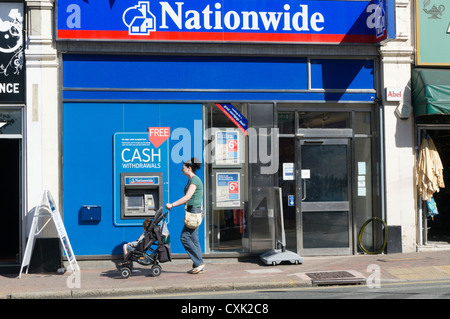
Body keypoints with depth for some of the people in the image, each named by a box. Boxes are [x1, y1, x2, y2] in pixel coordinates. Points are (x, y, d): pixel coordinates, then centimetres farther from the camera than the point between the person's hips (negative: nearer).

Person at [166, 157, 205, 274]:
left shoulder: (195, 180, -14)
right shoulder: (191, 180, 17)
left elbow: (187, 198, -22)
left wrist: (172, 205, -20)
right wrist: (173, 204, 18)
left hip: (195, 212, -10)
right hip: (192, 211, 10)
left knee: (185, 237, -9)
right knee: (193, 239, 9)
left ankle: (199, 263, -4)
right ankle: (199, 266, 12)